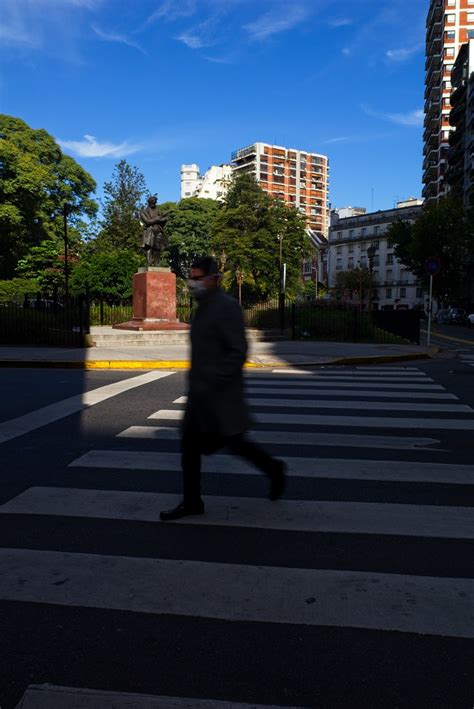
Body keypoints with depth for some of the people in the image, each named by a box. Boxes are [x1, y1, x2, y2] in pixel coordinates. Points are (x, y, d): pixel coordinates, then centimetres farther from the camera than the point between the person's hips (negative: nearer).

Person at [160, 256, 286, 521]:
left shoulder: (227, 306, -15)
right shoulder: (204, 308, 13)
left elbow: (238, 352, -21)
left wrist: (212, 384, -24)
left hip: (221, 393, -9)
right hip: (201, 393, 9)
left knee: (235, 442, 4)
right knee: (190, 444, 7)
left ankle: (274, 470, 27)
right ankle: (192, 502, 17)